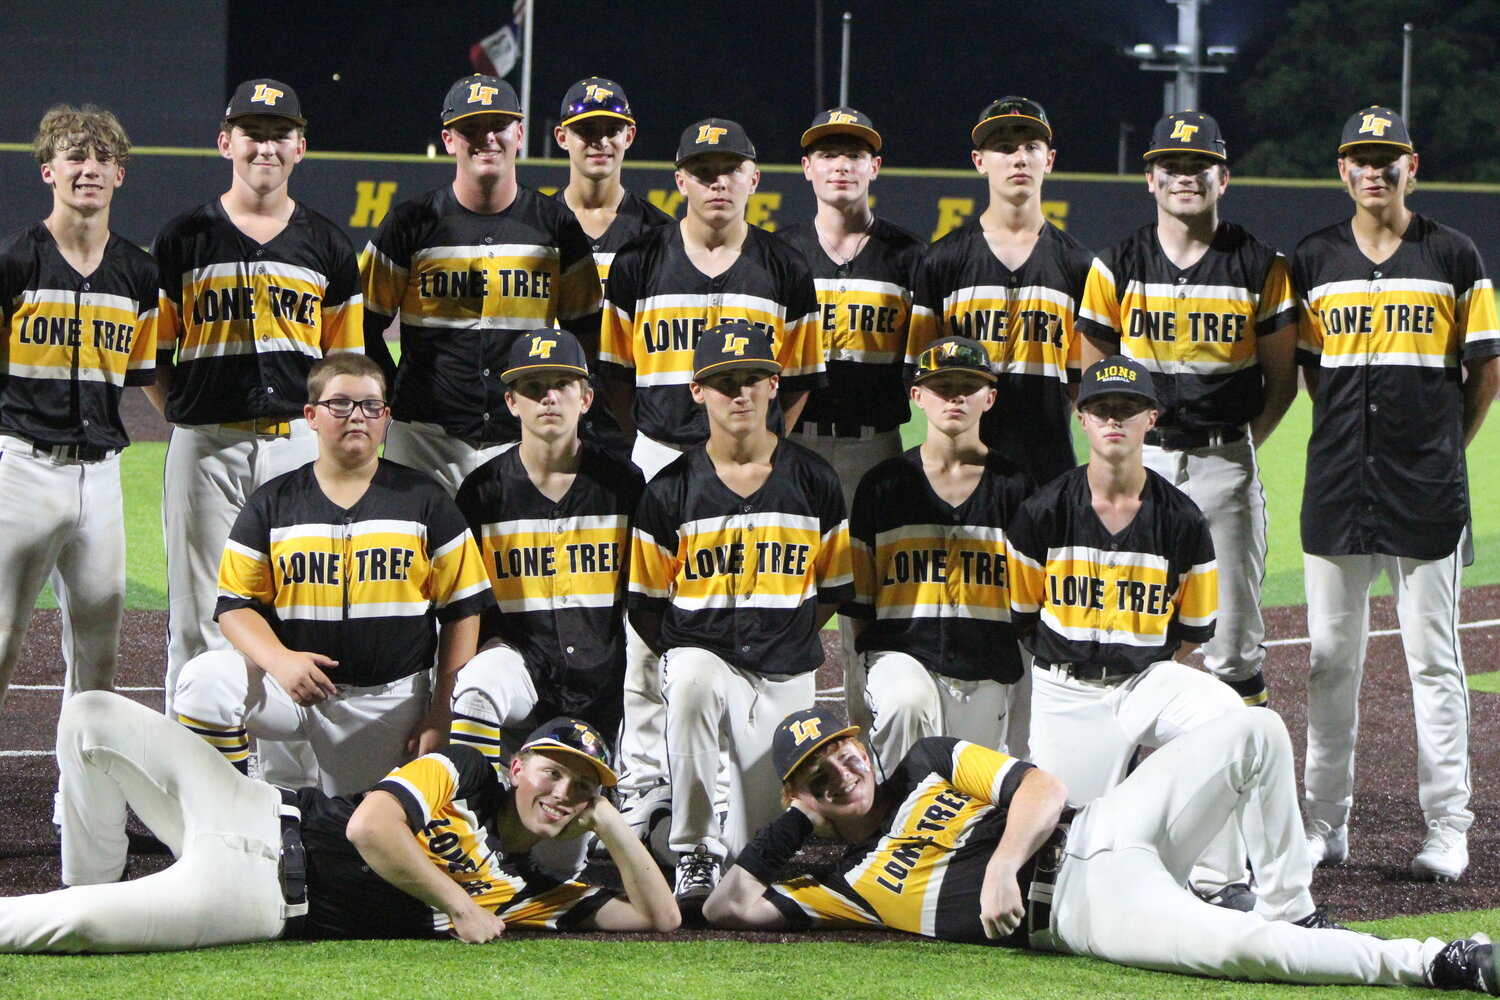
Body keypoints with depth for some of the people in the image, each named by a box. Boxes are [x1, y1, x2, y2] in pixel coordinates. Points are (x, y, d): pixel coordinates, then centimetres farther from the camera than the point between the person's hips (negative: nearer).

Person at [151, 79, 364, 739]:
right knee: (199, 622, -2)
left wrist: (314, 421, 2)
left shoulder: (327, 246, 10)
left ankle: (290, 777, 6)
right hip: (204, 447, -1)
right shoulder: (185, 240, 5)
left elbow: (346, 361, 14)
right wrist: (189, 419, -2)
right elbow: (151, 356, 8)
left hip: (297, 443, 1)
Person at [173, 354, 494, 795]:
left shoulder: (423, 499, 4)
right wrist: (280, 660, -21)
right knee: (205, 678, -27)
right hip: (295, 682, 0)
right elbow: (236, 605, 1)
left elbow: (462, 610, 4)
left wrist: (442, 713, -4)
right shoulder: (273, 504, 4)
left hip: (392, 701, 0)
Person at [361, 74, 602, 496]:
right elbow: (366, 325, 8)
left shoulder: (557, 226, 7)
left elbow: (585, 332, 15)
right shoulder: (411, 223, 2)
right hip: (427, 440, -1)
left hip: (526, 442, 1)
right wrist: (396, 396, 1)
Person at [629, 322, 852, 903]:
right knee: (692, 680, -41)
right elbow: (645, 603, 5)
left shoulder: (814, 483, 4)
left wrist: (785, 639, 5)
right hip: (699, 650, -2)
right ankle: (697, 853, -27)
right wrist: (683, 658, -4)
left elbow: (834, 590, 12)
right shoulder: (672, 489, 0)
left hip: (785, 674, 2)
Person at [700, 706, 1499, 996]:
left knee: (1255, 734, -7)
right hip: (1081, 907, -5)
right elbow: (730, 908, 3)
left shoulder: (933, 765, 20)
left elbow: (1044, 790, 10)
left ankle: (1291, 915, 1)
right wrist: (791, 823, 8)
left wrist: (1004, 864, -9)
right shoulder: (847, 884, 11)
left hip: (1097, 831, 6)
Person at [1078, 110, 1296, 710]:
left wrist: (1240, 448, 1)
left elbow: (1282, 379, 9)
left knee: (1230, 643, 0)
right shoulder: (1117, 268, 4)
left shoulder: (1261, 267, 2)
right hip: (1140, 459, 1)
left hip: (1225, 463, -1)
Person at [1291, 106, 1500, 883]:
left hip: (1427, 496, -2)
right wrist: (1353, 435, 9)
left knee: (1434, 661, 0)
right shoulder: (1314, 259, 8)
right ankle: (1325, 826, 12)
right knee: (1331, 659, 5)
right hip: (1337, 490, 2)